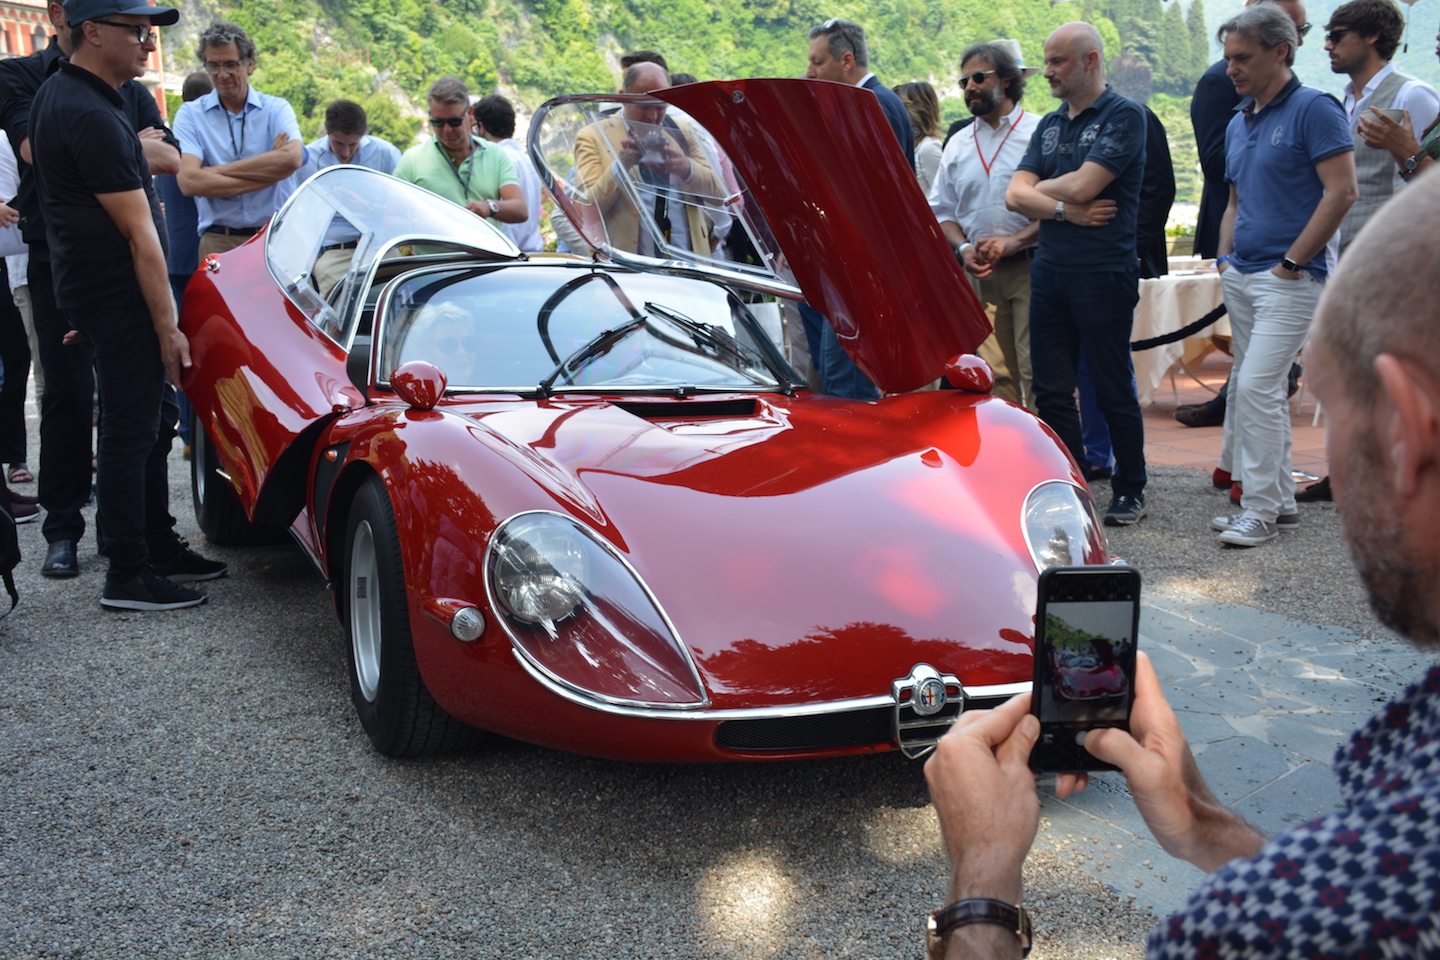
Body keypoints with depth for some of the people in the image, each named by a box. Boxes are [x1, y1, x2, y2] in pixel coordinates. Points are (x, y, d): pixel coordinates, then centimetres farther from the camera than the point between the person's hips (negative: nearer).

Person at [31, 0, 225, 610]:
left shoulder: (57, 94, 12)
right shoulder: (93, 117, -21)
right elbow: (138, 234, -20)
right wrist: (167, 326, -18)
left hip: (91, 284, 10)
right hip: (119, 296, -10)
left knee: (153, 419, 17)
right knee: (130, 431, -4)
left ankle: (159, 544, 28)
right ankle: (127, 576, 3)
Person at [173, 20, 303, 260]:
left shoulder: (277, 109, 10)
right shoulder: (190, 114, 8)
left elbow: (292, 159, -10)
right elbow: (189, 182, -7)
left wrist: (217, 171, -7)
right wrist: (268, 173, -7)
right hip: (218, 243, 0)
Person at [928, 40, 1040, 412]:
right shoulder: (958, 144, 17)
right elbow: (941, 210, 18)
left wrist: (1013, 241, -16)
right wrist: (964, 248, -2)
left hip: (1030, 268, -4)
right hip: (979, 273, 4)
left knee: (1035, 370, -10)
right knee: (994, 373, 3)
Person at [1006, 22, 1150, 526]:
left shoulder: (1124, 115, -4)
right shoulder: (1049, 125, 17)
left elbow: (1082, 185, -16)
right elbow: (1015, 194, 5)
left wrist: (1040, 189, 2)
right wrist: (1065, 209, -11)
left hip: (1103, 272, -7)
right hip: (1048, 271, 7)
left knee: (1113, 390, 1)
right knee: (1051, 391, 7)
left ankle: (1130, 490, 13)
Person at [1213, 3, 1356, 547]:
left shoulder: (1314, 109, -9)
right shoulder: (1239, 123, 15)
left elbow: (1341, 192, -15)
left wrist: (1291, 262, -16)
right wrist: (1225, 259, 10)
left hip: (1288, 279, -9)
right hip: (1241, 277, 9)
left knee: (1257, 386, -14)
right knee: (1254, 389, 12)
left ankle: (1260, 511, -8)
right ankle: (1281, 500, 22)